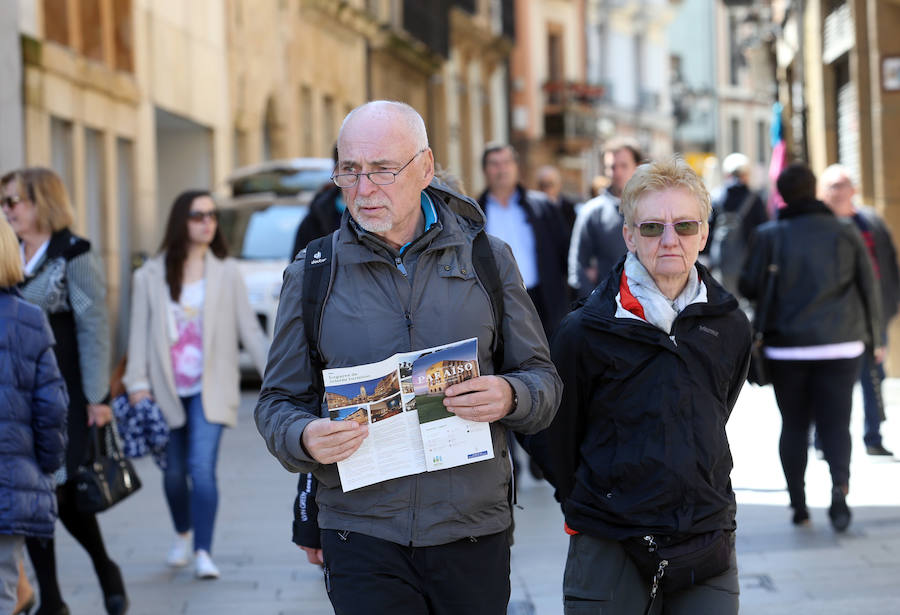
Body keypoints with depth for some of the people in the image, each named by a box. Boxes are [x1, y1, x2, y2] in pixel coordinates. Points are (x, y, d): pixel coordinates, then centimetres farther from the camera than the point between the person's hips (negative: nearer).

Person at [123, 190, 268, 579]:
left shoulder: (226, 273, 3)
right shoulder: (151, 276, 2)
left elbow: (249, 329, 5)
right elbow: (140, 332, 2)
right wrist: (138, 384, -5)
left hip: (210, 390, -1)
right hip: (167, 390, 2)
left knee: (202, 467, -16)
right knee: (174, 471, 12)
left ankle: (204, 553, -15)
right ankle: (182, 536, 38)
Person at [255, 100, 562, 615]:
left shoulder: (488, 259, 5)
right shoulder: (311, 274, 5)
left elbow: (543, 378, 8)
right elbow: (278, 402, 8)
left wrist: (508, 396, -16)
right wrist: (305, 438, -16)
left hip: (473, 532, 1)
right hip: (362, 531, -1)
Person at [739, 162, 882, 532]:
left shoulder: (768, 236, -4)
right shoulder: (845, 233, 0)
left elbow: (750, 288, -3)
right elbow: (869, 288, 4)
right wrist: (873, 338, 13)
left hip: (787, 346, 0)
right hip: (840, 346, 0)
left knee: (794, 425, 10)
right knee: (836, 422, 2)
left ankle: (799, 504, 11)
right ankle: (840, 485, -22)